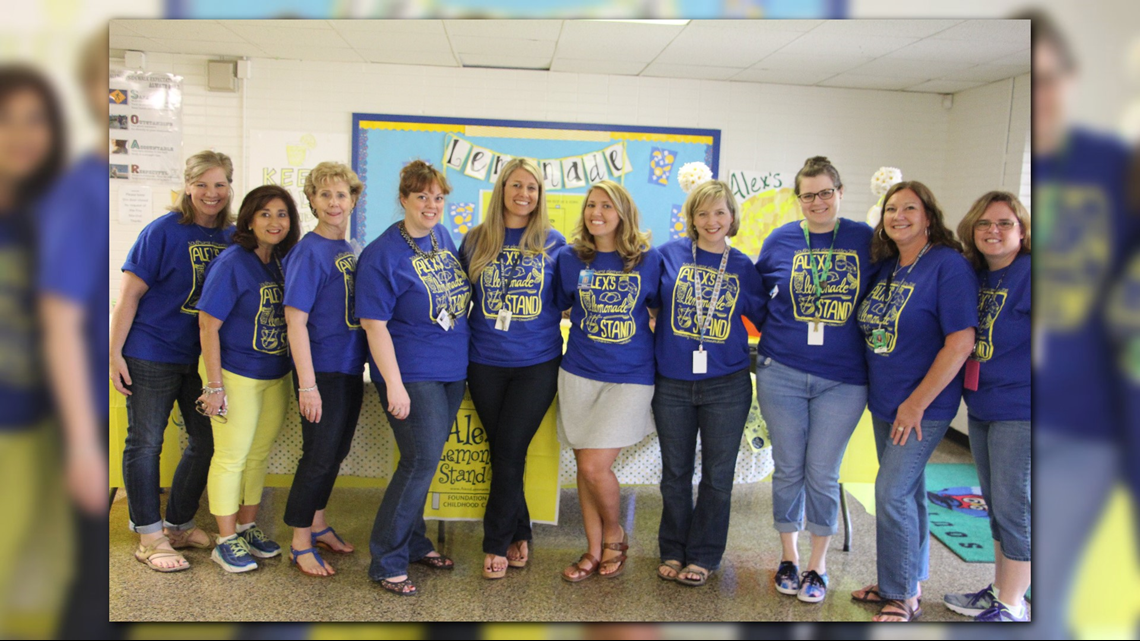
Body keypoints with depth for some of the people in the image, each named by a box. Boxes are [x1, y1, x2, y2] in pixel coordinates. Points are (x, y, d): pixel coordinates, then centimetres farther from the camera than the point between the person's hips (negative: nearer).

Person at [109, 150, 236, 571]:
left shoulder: (233, 236, 3)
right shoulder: (163, 231, -10)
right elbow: (129, 295, -9)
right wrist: (114, 353, -12)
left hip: (205, 356, 6)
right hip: (153, 353, -5)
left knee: (207, 441, 10)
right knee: (145, 442, 3)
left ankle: (178, 525, 28)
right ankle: (149, 537, 16)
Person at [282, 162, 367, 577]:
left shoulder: (348, 250, 9)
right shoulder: (309, 251, -14)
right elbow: (295, 320, -18)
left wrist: (361, 367, 15)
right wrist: (307, 384, -21)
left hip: (350, 368, 8)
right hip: (322, 370, -8)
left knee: (337, 451, 17)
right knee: (319, 456, 0)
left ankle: (318, 524, 34)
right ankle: (301, 543, 16)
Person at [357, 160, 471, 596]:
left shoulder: (443, 237, 8)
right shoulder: (382, 254, -14)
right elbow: (374, 324, -16)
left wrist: (463, 357, 18)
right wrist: (393, 384, -21)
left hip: (452, 371, 7)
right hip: (412, 373, -7)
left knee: (424, 459, 15)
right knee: (422, 460, -9)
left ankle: (413, 542, 30)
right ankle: (386, 562, 4)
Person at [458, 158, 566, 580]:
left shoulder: (553, 243, 3)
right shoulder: (475, 241, 6)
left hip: (537, 363, -1)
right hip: (485, 364, 2)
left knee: (509, 452, -3)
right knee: (503, 451, 7)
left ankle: (497, 543, 11)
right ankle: (519, 535, 24)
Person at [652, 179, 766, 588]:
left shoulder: (743, 267, 4)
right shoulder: (669, 254, 1)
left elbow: (767, 317, 11)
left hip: (726, 385, 0)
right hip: (672, 383, 0)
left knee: (717, 475, 8)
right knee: (675, 473, 11)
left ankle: (703, 556, 23)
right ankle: (673, 551, 28)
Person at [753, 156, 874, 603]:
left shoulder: (865, 239, 1)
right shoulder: (780, 240, 2)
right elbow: (756, 293, 17)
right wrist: (776, 334, 8)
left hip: (842, 380, -1)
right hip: (782, 372, 1)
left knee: (823, 474, 4)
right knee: (788, 468, 9)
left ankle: (818, 565, 23)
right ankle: (789, 556, 28)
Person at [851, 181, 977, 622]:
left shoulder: (948, 265, -15)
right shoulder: (885, 267, 7)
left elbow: (961, 341, -20)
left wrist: (917, 403, -19)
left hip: (925, 405, -7)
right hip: (884, 402, 7)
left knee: (892, 492, -7)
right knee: (907, 490, 16)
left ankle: (902, 597, 9)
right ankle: (906, 583, 29)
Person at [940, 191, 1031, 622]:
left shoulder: (1031, 275, -13)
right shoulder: (976, 276, 9)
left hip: (1019, 410, -8)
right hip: (981, 407, 8)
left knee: (1013, 507, 1)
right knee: (995, 504, 17)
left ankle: (1011, 607, 14)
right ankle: (999, 591, 31)